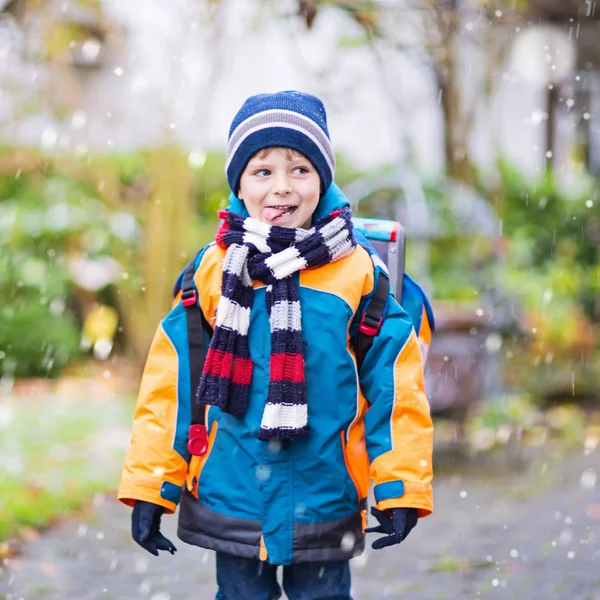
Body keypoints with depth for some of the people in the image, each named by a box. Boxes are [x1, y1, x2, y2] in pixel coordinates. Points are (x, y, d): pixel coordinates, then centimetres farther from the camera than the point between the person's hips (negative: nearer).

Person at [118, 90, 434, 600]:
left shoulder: (359, 276, -5)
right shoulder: (213, 273, -3)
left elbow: (396, 386, -2)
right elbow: (169, 386, 2)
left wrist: (399, 491, -4)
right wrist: (150, 489, 1)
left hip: (325, 498, -1)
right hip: (232, 498, 1)